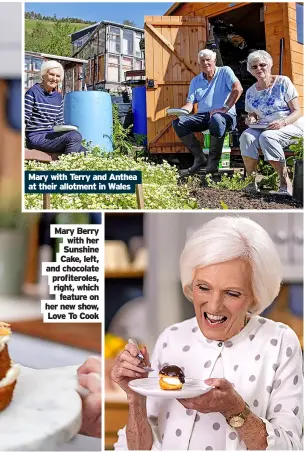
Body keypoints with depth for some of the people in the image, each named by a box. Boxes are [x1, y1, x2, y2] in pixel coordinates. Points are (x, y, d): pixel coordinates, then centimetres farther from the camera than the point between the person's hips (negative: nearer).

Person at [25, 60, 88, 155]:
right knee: (75, 136, -25)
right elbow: (24, 119, -9)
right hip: (35, 138, -7)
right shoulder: (33, 93, -5)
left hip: (52, 137, 7)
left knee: (83, 152, -11)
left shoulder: (58, 97, 14)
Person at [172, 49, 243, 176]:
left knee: (216, 119, -42)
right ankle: (199, 158, -10)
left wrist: (225, 108, -22)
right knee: (178, 122, -16)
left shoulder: (225, 72, 3)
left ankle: (213, 161, -25)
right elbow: (190, 104, 10)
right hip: (203, 116, 6)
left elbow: (238, 89, -13)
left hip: (226, 116, -5)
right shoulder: (195, 81, 19)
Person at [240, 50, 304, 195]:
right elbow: (251, 117, 18)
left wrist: (282, 122, -24)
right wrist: (250, 120, -8)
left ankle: (285, 182, -26)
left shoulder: (283, 82, -2)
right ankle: (251, 182, -24)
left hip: (290, 126, -4)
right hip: (264, 128, 4)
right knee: (246, 136, -27)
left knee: (267, 137, -34)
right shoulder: (250, 92, 10)